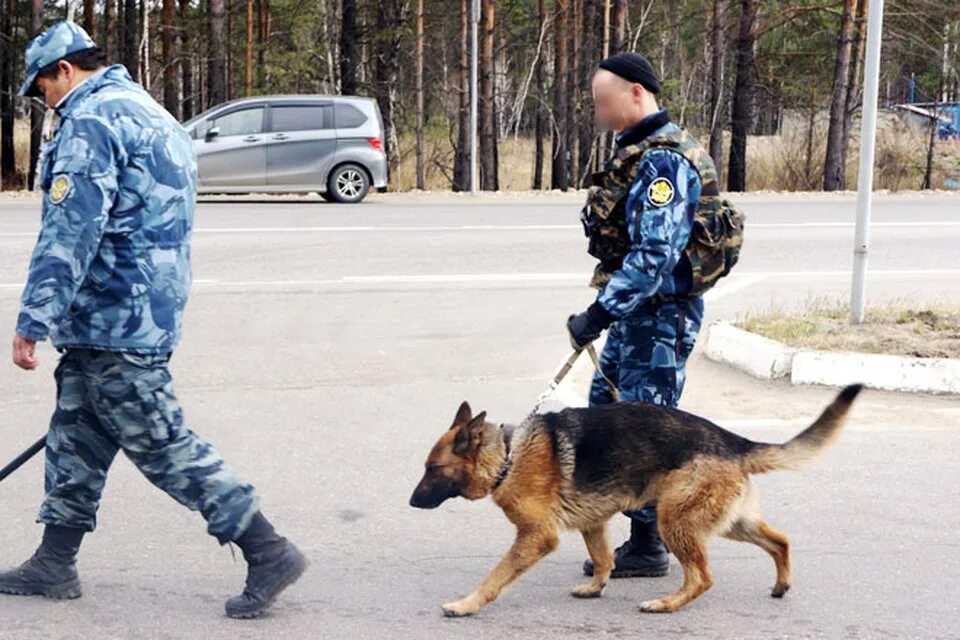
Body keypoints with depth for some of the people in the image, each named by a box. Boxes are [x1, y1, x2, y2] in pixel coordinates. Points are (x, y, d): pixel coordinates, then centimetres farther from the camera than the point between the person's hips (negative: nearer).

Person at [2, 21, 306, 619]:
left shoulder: (92, 120, -14)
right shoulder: (151, 114, 19)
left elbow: (70, 231, -23)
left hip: (113, 321, -10)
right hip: (147, 314, 10)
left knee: (163, 445, -6)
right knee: (75, 439, 16)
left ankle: (269, 552, -4)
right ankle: (54, 564, 22)